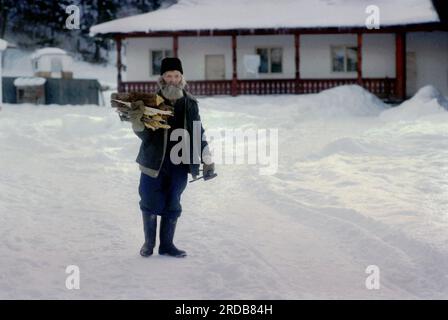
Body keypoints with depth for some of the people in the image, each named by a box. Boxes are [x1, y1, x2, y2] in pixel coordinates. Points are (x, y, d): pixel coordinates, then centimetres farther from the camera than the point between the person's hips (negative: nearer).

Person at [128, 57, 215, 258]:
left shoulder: (190, 103, 1)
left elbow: (198, 133, 10)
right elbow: (145, 135, -5)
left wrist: (207, 160, 8)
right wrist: (136, 122, -26)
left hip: (179, 164, 2)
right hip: (154, 162, -2)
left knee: (172, 205, 9)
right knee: (150, 204, 7)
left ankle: (166, 244, 23)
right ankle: (149, 242, 27)